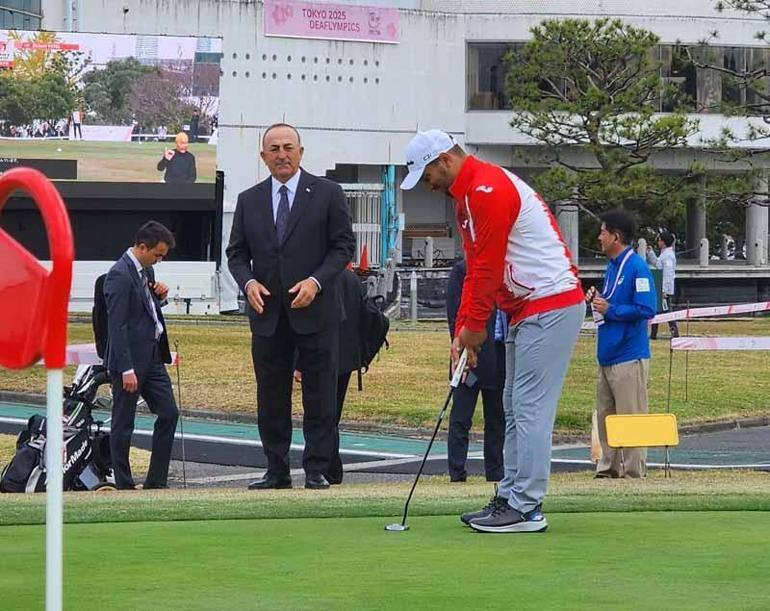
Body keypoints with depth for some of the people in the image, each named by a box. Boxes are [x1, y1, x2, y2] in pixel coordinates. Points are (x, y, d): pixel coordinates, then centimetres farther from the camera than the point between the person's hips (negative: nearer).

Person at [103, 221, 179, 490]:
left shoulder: (146, 270, 10)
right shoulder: (120, 275, -18)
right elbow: (117, 326, -21)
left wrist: (160, 294, 3)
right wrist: (127, 370, -23)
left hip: (152, 356, 9)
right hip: (129, 359, -9)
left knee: (169, 414, 7)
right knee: (123, 425, 1)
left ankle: (156, 482, 13)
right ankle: (124, 486, 7)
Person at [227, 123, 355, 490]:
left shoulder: (327, 194, 2)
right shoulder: (249, 201, 10)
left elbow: (343, 245, 0)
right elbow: (236, 252, 13)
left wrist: (316, 281, -14)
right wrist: (248, 282, -7)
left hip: (315, 309, -3)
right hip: (268, 314, 3)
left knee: (319, 396, -2)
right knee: (271, 398, 5)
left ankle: (317, 470, 2)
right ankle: (276, 471, 10)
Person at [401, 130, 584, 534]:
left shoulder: (489, 190, -16)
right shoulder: (468, 196, 18)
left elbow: (489, 267, -17)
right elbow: (475, 270, 18)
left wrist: (475, 327, -8)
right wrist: (462, 330, 11)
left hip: (551, 306, -11)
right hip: (527, 311, 11)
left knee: (530, 409, -9)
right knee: (514, 408, 12)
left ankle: (525, 509, -8)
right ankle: (510, 497, 17)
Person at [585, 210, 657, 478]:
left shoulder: (637, 268, -13)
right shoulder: (611, 267, 15)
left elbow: (646, 309, -20)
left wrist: (609, 309, -16)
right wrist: (597, 300, 6)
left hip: (629, 357, -9)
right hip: (607, 356, 9)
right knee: (605, 416, 12)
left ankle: (634, 473, -1)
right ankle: (609, 468, 19)